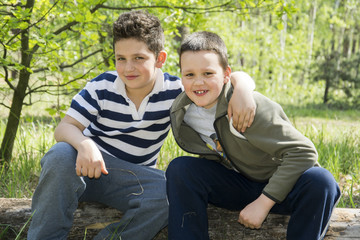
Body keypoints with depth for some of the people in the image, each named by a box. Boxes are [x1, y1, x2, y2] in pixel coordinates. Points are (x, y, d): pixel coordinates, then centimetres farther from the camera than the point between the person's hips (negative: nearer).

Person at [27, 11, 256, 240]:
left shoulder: (174, 91, -9)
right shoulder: (102, 87, -9)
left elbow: (234, 77, -9)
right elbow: (65, 127, -12)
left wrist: (243, 89, -34)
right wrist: (84, 144, -35)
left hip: (134, 177, 1)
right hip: (88, 166, 0)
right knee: (61, 155, -34)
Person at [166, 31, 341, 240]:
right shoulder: (180, 112, -8)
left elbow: (303, 151, -26)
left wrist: (263, 203, -26)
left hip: (277, 184, -4)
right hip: (235, 187, 4)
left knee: (320, 181, -35)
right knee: (179, 168, -20)